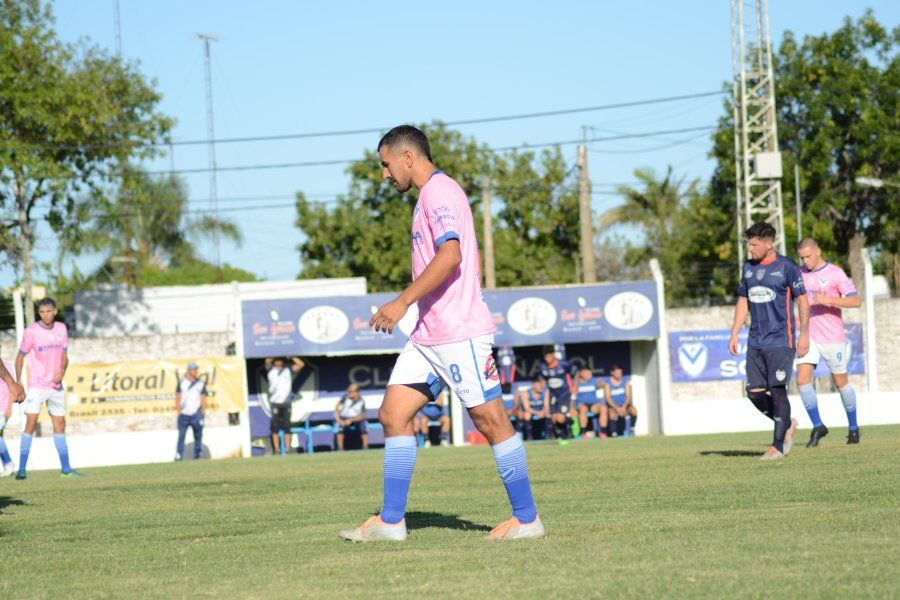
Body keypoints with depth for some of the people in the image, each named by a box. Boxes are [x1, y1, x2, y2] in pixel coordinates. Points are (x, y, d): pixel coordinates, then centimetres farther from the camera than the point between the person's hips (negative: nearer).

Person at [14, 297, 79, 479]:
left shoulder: (61, 329, 5)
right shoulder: (31, 331, -8)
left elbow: (64, 356, 11)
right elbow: (20, 357, -2)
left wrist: (62, 371, -9)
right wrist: (18, 381, -10)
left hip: (56, 386, 5)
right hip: (36, 386, -5)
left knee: (60, 426, 9)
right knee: (31, 423, -15)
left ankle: (66, 468, 16)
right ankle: (22, 469, -14)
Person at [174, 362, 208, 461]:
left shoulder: (201, 383, 9)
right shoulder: (181, 382, 8)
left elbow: (203, 399, 7)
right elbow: (177, 398, 8)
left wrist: (203, 413, -3)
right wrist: (179, 411, -2)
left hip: (196, 414, 1)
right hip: (183, 415, 0)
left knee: (198, 436, 1)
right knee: (181, 435, -7)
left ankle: (198, 455, 8)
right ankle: (178, 455, -8)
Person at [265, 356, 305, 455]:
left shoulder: (288, 370, 14)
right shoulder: (271, 371, 7)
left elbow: (301, 364, 7)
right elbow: (267, 362, -12)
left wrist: (291, 357, 4)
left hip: (286, 402, 2)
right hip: (275, 402, -2)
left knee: (287, 427, 2)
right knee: (275, 427, -4)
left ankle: (287, 449, 4)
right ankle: (276, 449, -4)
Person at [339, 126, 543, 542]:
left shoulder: (440, 191, -10)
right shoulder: (430, 196, 20)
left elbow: (451, 256, -24)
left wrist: (403, 302, -24)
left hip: (460, 334, -10)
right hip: (428, 335, 10)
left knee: (491, 422, -5)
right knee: (392, 414, 4)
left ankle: (526, 519, 2)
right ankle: (390, 521, 4)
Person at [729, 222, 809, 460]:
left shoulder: (786, 267, -5)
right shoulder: (748, 268, 12)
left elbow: (802, 301, -3)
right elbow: (743, 301, 19)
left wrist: (804, 334, -8)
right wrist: (734, 334, 14)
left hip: (781, 341, -6)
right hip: (755, 342, 6)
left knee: (778, 391, -8)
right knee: (754, 392, 2)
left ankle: (778, 445, -2)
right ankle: (787, 424, 23)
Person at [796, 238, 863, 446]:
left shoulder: (835, 273, -10)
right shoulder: (800, 273, 5)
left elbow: (856, 301, -17)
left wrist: (828, 300, -28)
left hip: (833, 337, -4)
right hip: (809, 336, 4)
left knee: (841, 382, 7)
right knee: (803, 379, -12)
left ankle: (853, 427, 24)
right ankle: (818, 427, 0)